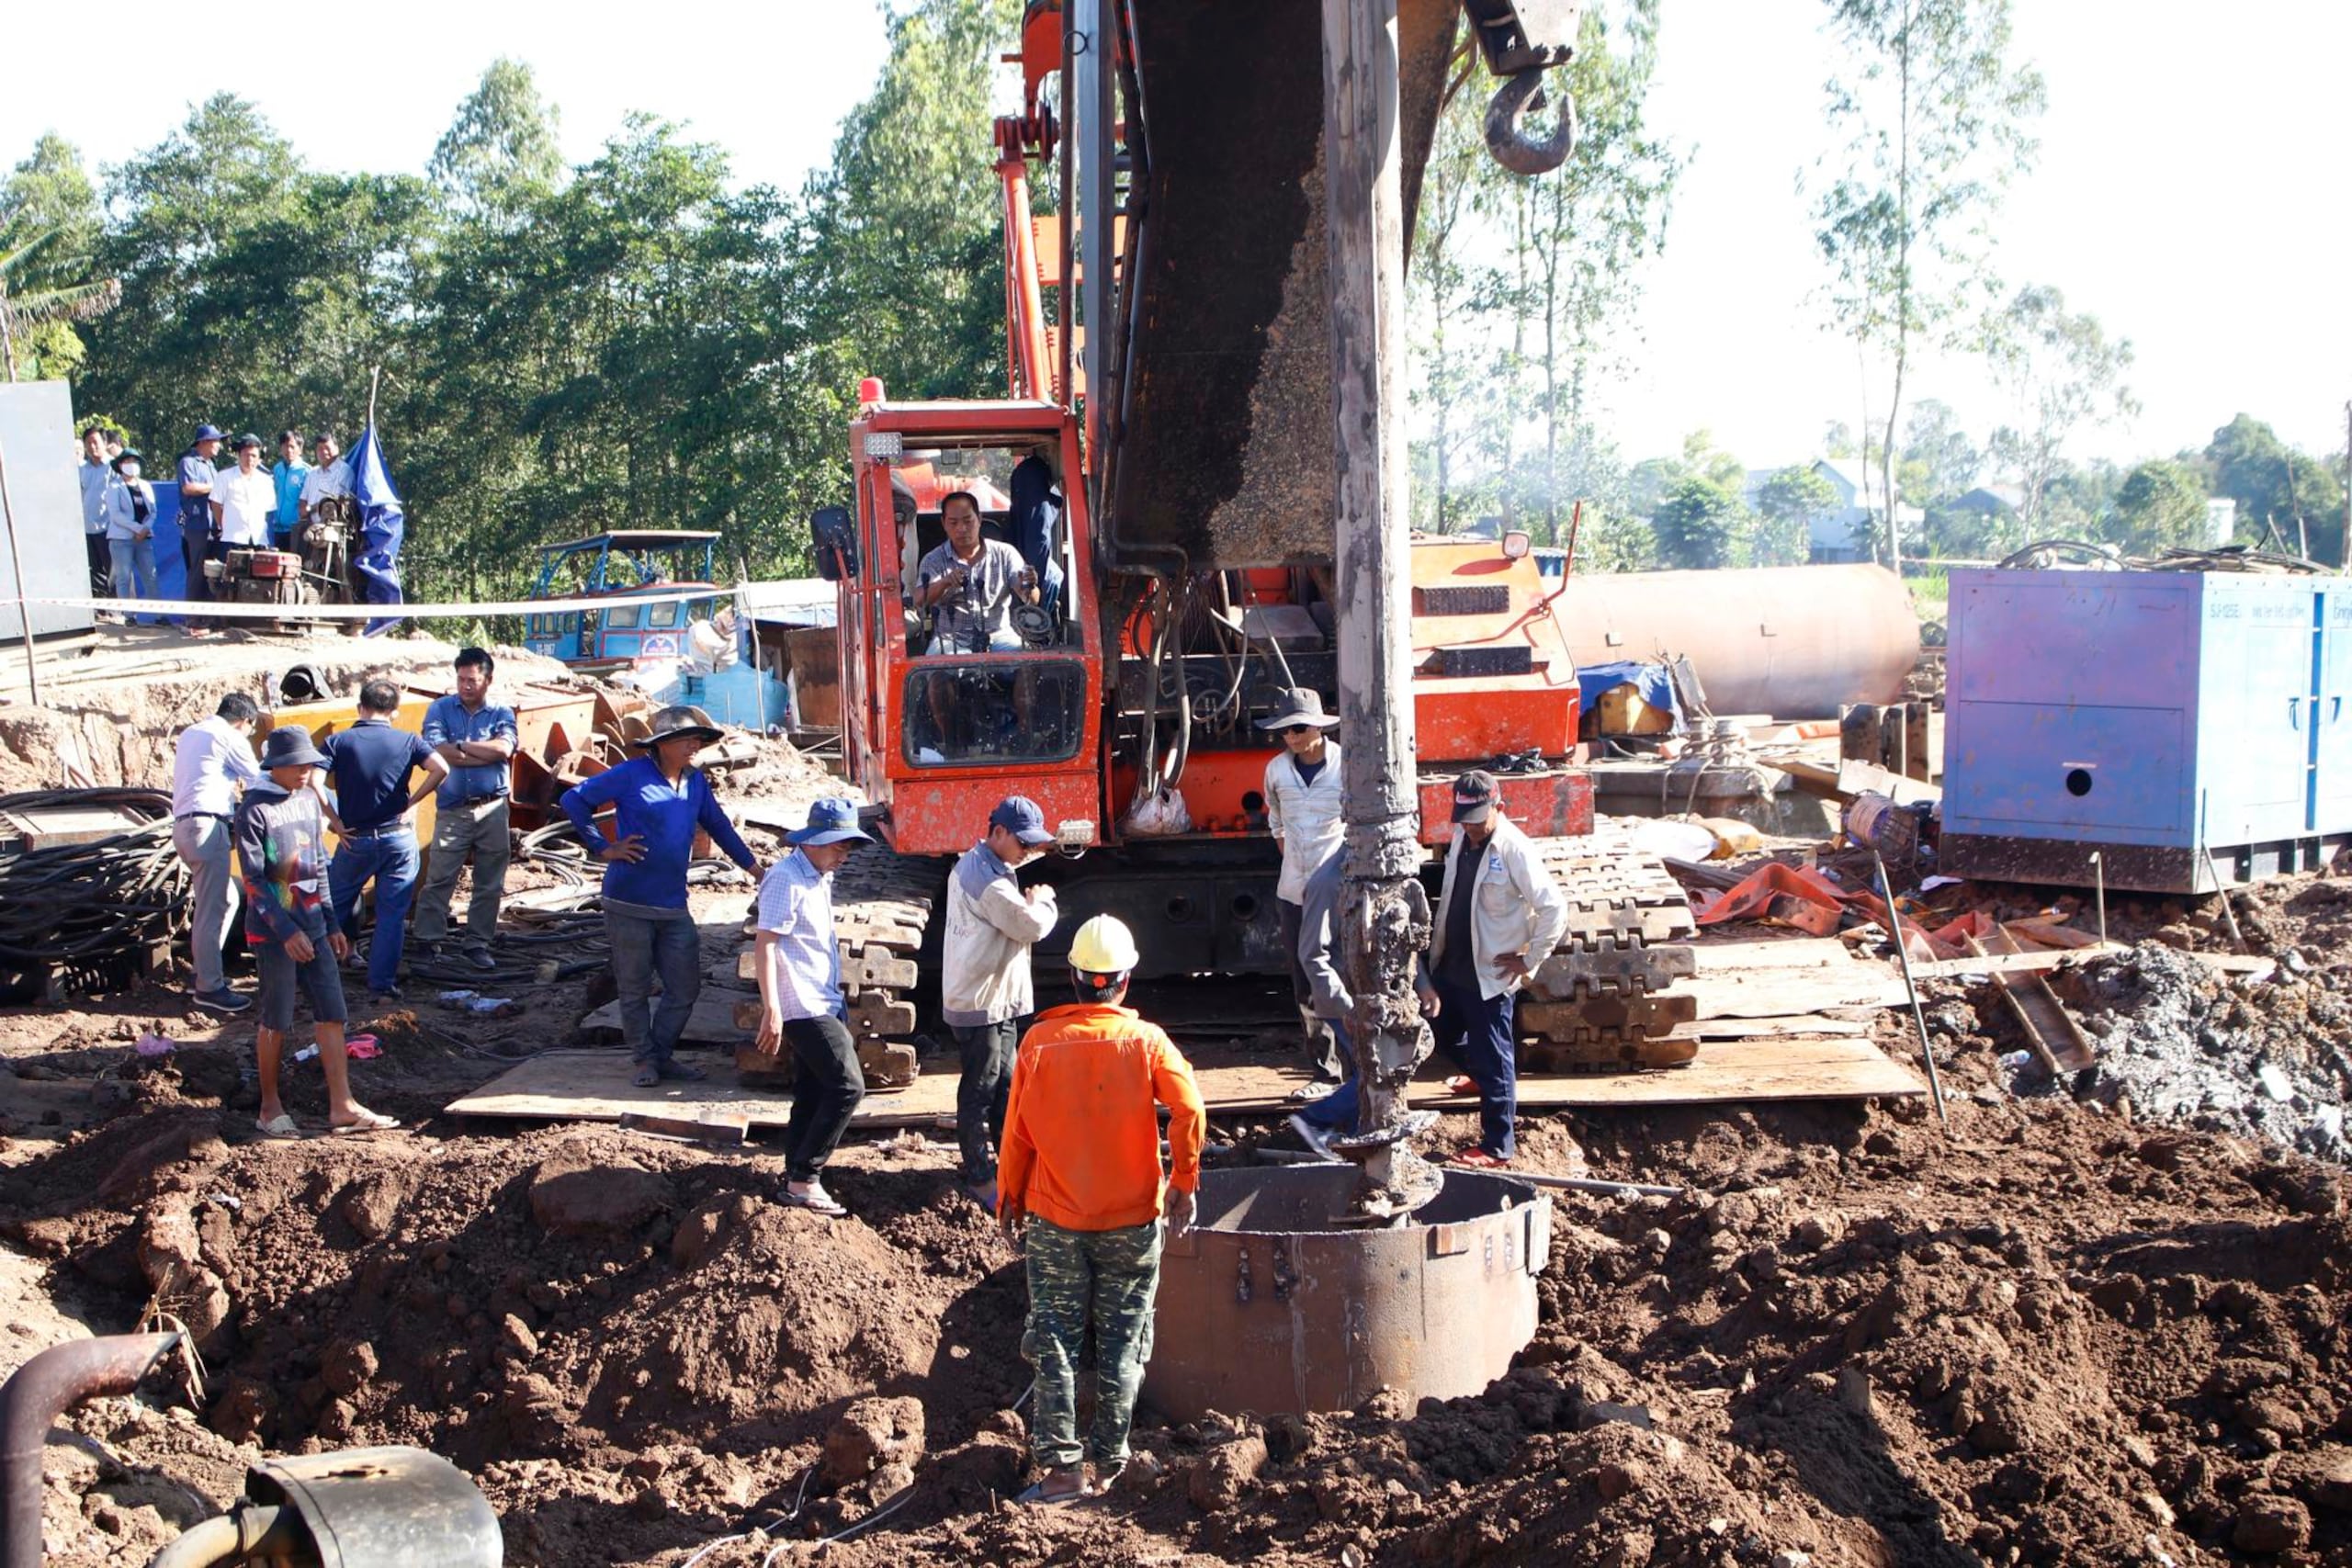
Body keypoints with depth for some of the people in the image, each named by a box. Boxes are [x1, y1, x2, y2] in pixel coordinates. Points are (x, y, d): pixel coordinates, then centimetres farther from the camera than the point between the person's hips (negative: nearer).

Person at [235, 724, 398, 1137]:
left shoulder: (309, 800, 10)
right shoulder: (255, 810, -11)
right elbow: (253, 880, -14)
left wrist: (331, 925, 16)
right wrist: (286, 931, -19)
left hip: (312, 925, 6)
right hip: (273, 932, -6)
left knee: (331, 1014, 3)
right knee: (276, 1021, 3)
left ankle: (342, 1107, 6)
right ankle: (270, 1108, 16)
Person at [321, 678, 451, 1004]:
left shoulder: (339, 741, -4)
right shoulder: (407, 741, -1)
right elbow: (441, 768, -16)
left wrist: (335, 820, -9)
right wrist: (411, 803, -6)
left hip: (355, 839, 0)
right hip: (399, 838, 0)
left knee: (336, 906, 19)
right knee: (391, 915, 6)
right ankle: (382, 986, 5)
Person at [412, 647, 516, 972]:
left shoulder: (501, 713, 6)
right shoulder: (440, 709, 3)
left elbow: (504, 748, -14)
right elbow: (438, 751, -13)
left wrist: (460, 745, -11)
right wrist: (488, 754, -12)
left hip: (492, 809, 1)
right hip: (452, 809, -1)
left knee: (489, 884, 7)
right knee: (439, 879, -2)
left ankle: (477, 943, 17)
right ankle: (428, 942, 8)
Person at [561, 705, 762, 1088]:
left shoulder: (696, 782, 10)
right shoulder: (632, 775, -8)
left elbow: (718, 825, 22)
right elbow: (574, 799, -6)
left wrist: (754, 868, 22)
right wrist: (603, 849, -8)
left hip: (674, 906, 5)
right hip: (629, 902, -5)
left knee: (685, 988, 7)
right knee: (635, 989, 6)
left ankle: (661, 1054, 23)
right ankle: (644, 1059, 19)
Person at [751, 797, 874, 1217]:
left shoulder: (821, 878, 14)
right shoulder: (786, 879, -14)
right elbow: (766, 944, -18)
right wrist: (771, 1010, -23)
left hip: (822, 1005, 10)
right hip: (803, 1006, -10)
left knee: (812, 1094, 12)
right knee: (848, 1086, -13)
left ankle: (797, 1177, 19)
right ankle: (804, 1178, -8)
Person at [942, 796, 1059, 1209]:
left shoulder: (976, 863, 8)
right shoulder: (987, 880, -24)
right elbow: (1032, 925, -23)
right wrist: (1044, 900, -4)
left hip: (999, 999, 10)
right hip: (980, 1004, -10)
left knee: (1004, 1084, 18)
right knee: (979, 1092, 1)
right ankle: (980, 1179, 10)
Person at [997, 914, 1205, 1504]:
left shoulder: (1039, 1041, -4)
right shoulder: (1146, 1040, -7)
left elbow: (1017, 1129, 0)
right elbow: (1190, 1110, -16)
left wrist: (1009, 1198, 12)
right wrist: (1183, 1183, -4)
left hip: (1055, 1218, 0)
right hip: (1132, 1219, 0)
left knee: (1054, 1340, 6)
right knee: (1122, 1343, 11)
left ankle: (1060, 1464, 2)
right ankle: (1108, 1460, 16)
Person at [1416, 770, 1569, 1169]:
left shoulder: (1514, 850, -20)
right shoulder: (1461, 837, 3)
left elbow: (1554, 908, -21)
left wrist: (1529, 960, -16)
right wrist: (1437, 952, 16)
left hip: (1490, 974, -8)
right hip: (1452, 966, 8)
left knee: (1492, 1058, 0)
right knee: (1446, 1036, 21)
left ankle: (1496, 1147, 10)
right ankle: (1492, 1088, 46)